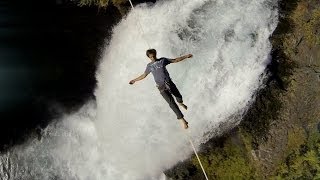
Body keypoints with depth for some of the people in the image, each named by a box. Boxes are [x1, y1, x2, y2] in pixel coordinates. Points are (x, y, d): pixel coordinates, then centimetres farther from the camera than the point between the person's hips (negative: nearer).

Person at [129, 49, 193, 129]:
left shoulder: (163, 60, 7)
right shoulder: (149, 66, 9)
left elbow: (175, 60, 11)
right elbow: (144, 75, 23)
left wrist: (186, 56, 8)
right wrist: (134, 80, 27)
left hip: (169, 83, 2)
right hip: (162, 87, -2)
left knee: (179, 96, 13)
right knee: (171, 103, -13)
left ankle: (180, 103, 52)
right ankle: (181, 119, -13)